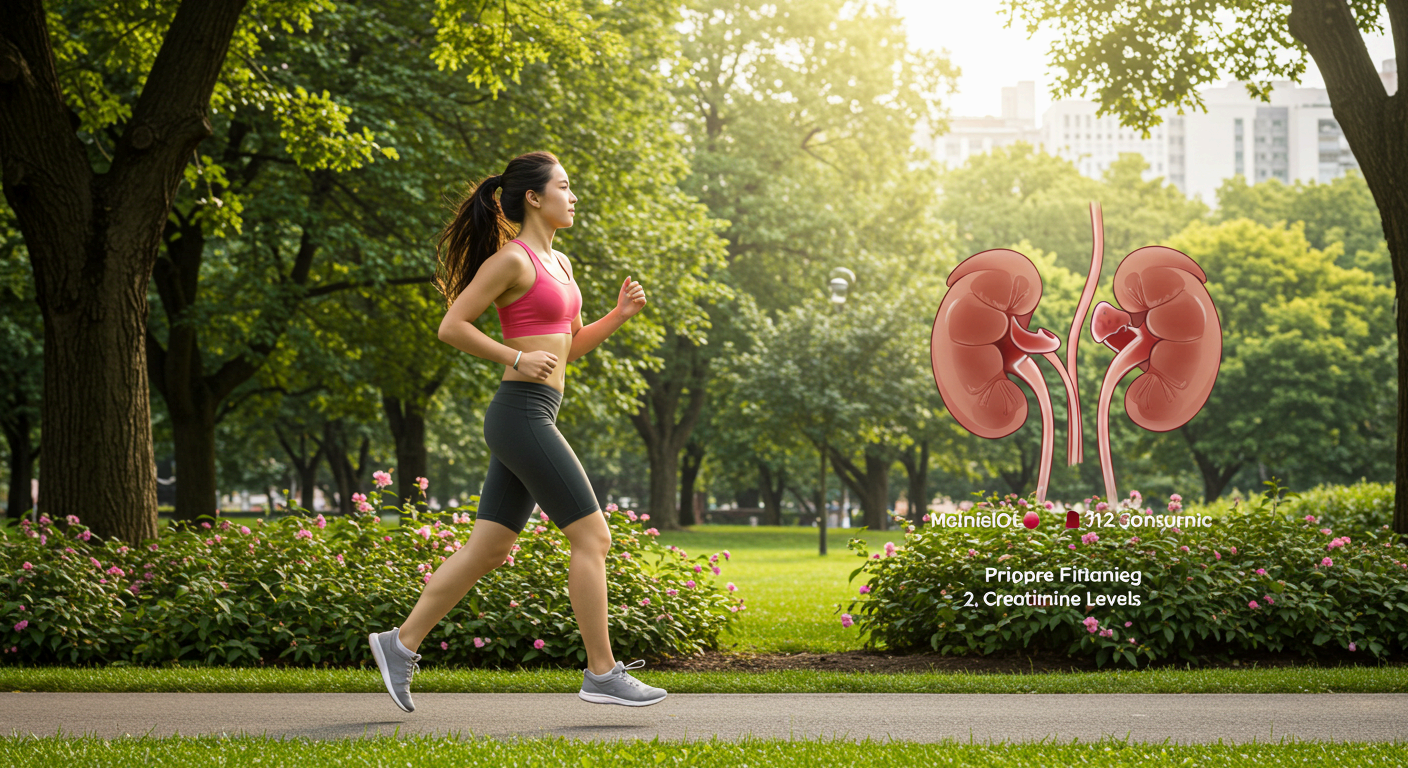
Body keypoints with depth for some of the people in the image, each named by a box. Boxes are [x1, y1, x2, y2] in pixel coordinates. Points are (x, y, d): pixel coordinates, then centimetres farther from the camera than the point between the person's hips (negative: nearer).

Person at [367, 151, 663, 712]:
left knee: (489, 549, 10)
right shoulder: (511, 259, -9)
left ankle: (401, 644, 16)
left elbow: (571, 346, 24)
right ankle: (602, 674, -2)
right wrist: (517, 358, -15)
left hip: (534, 419, 10)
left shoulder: (559, 264, 18)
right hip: (521, 412, -10)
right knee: (592, 537, -7)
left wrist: (619, 315, 10)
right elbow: (452, 327, -11)